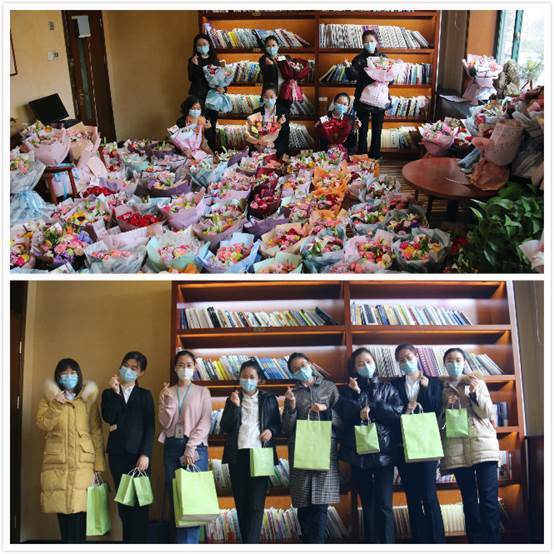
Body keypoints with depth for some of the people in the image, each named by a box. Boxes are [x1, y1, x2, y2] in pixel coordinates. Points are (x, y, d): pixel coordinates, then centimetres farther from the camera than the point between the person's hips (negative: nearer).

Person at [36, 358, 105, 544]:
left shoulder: (88, 398, 9)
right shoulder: (49, 397, 11)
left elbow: (96, 432, 6)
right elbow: (42, 425, -2)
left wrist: (99, 463, 1)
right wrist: (56, 405, -15)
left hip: (82, 461, -1)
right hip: (57, 461, 1)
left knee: (78, 507, -9)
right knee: (62, 506, 1)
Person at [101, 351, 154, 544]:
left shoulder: (145, 395, 8)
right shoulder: (109, 393, 12)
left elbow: (150, 427, 0)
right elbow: (108, 418, -7)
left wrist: (145, 454, -10)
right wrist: (115, 392, -9)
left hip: (138, 453, -1)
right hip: (117, 453, 2)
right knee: (123, 502, 4)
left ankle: (139, 542, 0)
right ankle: (127, 540, 12)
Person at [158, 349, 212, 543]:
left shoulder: (202, 392, 4)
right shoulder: (167, 392, 10)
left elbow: (205, 422, -4)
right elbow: (165, 423, 3)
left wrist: (190, 448, -12)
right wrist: (169, 401, -12)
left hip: (196, 446, -3)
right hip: (172, 446, 3)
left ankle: (186, 546, -3)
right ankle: (185, 545, 13)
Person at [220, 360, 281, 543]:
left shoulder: (269, 399, 10)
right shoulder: (233, 399, 13)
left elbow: (277, 425, 14)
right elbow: (225, 427, 3)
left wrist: (271, 431, -8)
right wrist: (235, 405, -9)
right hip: (238, 455, 2)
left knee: (256, 503, -10)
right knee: (241, 502, 5)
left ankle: (251, 545, -14)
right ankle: (247, 541, 17)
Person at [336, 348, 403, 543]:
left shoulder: (388, 389, 11)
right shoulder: (348, 392, 11)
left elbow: (398, 414, -5)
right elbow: (344, 417, -5)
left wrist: (370, 408, -10)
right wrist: (355, 394, -11)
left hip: (384, 453, -1)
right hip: (359, 455, 1)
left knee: (383, 504, -8)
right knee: (368, 505, 7)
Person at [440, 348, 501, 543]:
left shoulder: (477, 383, 12)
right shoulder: (441, 389, 12)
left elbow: (488, 413, 2)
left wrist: (474, 393, -11)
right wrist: (446, 406, -6)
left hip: (483, 444, -1)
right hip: (457, 448, 1)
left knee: (489, 498, -8)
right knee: (469, 499, 3)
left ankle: (493, 541, -6)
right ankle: (475, 541, 7)